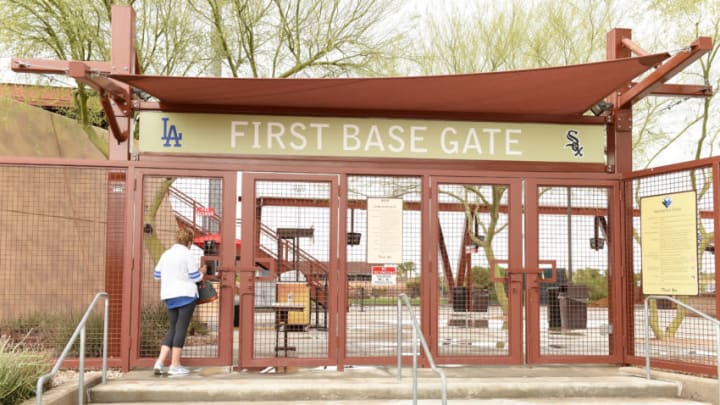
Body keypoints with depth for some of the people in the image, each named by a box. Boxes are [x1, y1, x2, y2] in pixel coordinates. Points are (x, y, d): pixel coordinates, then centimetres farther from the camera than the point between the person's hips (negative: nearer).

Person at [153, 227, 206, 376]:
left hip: (169, 296, 6)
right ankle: (175, 365, 0)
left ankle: (160, 361, 3)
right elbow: (195, 277, -8)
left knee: (172, 328, 14)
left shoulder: (166, 254, 10)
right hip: (186, 295, -6)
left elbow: (156, 275, 14)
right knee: (181, 328, -1)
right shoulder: (187, 254, -7)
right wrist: (202, 272, 13)